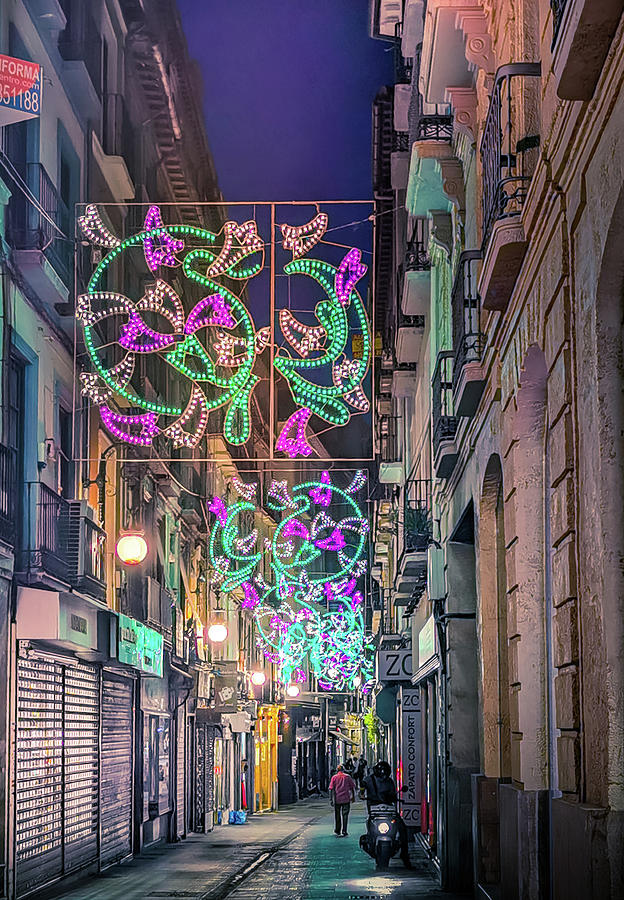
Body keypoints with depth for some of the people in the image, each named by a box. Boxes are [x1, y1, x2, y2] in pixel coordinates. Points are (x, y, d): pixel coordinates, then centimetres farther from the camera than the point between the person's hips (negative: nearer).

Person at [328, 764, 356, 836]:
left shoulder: (334, 777, 1)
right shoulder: (347, 776, 4)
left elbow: (331, 789, -3)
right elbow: (352, 787, 6)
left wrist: (331, 799, -2)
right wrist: (353, 797, 16)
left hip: (337, 799, 0)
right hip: (346, 799, 0)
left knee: (337, 815, 14)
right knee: (345, 815, 2)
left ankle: (337, 831, 21)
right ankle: (344, 832, -4)